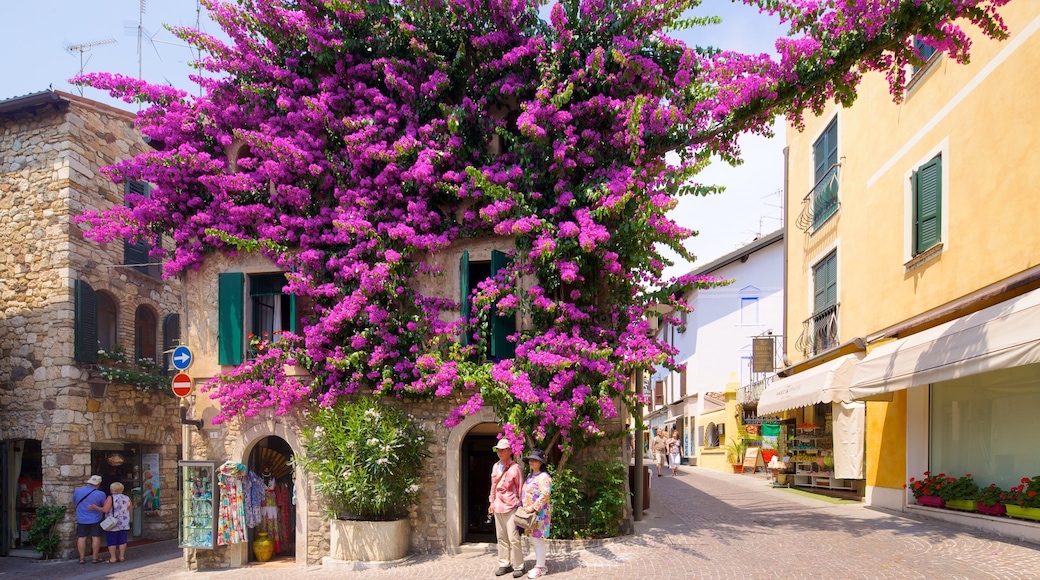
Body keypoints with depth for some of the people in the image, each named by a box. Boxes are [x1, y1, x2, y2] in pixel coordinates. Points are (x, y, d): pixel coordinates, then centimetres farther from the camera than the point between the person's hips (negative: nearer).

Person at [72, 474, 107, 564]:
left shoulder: (78, 491, -5)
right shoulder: (100, 494, -13)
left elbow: (74, 502, 13)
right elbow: (105, 507, -1)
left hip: (81, 519, 2)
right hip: (95, 519, -2)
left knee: (81, 538, 9)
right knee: (96, 537, 5)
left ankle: (82, 558, 11)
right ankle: (95, 558, 8)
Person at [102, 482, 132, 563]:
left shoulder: (110, 498, -12)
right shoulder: (126, 498, 6)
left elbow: (105, 509, -19)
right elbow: (130, 508, 15)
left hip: (113, 524, -5)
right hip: (124, 524, 5)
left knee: (111, 541, 3)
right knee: (122, 541, 10)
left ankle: (113, 558, 4)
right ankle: (122, 556, 12)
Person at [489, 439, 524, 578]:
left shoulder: (515, 467, -9)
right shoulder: (495, 467, 10)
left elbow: (520, 488, -6)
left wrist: (520, 505, -6)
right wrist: (491, 502, 16)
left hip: (511, 506, -6)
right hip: (498, 507, 7)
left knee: (513, 538, -5)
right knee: (501, 537, 12)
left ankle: (518, 566, 4)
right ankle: (504, 564, 21)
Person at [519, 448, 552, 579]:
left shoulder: (544, 477, -12)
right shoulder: (530, 476, 15)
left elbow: (544, 495, -21)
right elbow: (524, 494, 21)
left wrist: (533, 507, -23)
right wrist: (523, 507, 10)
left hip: (539, 513, -9)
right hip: (529, 513, 9)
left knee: (538, 540, -4)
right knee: (534, 540, 13)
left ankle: (540, 568, 4)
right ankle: (540, 565, 22)